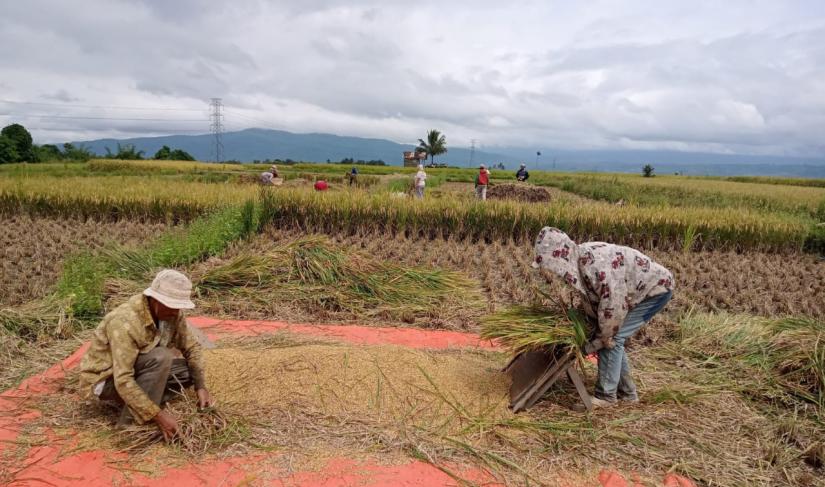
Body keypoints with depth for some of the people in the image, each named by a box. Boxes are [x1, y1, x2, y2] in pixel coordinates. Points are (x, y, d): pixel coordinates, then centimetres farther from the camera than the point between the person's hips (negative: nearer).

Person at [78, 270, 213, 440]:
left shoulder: (172, 312, -13)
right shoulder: (125, 322, -33)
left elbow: (192, 347, -1)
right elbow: (123, 381, -36)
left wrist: (200, 386, -13)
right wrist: (158, 415, -36)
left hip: (136, 372, 7)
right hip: (104, 380, -7)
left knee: (189, 371, -9)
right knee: (160, 358, -31)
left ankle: (130, 404, -3)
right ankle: (130, 423, -19)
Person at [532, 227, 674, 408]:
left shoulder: (596, 264, -36)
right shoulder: (578, 259, -8)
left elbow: (613, 306, -32)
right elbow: (593, 299, 5)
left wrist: (595, 343, -19)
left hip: (656, 287, -9)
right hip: (636, 290, 9)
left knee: (613, 337, -13)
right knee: (611, 337, 7)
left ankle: (606, 396, -2)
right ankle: (627, 392, 21)